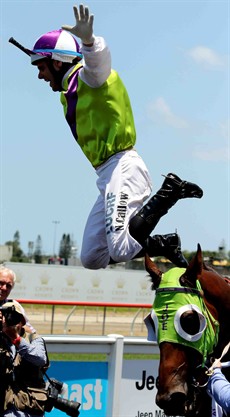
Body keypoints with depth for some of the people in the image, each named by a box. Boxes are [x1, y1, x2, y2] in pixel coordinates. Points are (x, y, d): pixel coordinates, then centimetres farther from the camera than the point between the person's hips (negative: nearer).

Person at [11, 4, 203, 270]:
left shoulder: (88, 77, -5)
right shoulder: (70, 93, 24)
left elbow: (98, 58, -28)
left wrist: (88, 41, -49)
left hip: (122, 168, -10)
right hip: (107, 178, 10)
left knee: (121, 250, -25)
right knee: (91, 259, 11)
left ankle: (170, 191, -8)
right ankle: (165, 245, 15)